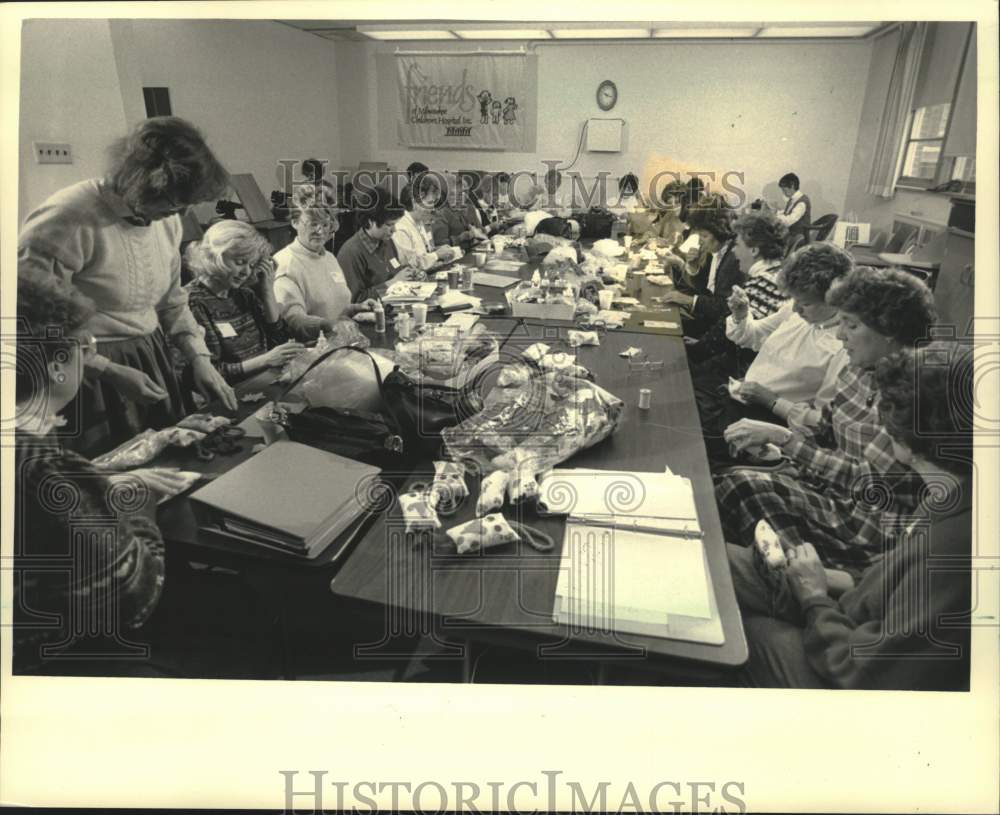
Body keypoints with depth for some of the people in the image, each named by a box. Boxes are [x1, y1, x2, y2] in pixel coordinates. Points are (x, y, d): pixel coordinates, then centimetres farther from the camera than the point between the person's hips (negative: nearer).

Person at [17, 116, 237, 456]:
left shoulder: (166, 219, 1)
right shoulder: (66, 222, -22)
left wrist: (200, 358, 2)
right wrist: (110, 372, -20)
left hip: (153, 362, 7)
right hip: (88, 377, -6)